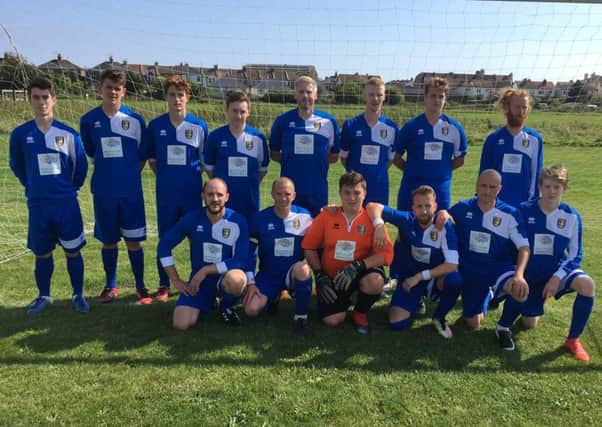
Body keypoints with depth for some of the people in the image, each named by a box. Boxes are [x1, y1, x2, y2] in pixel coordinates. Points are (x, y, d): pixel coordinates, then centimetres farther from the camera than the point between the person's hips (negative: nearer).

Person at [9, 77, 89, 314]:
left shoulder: (68, 134, -4)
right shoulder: (20, 134, -1)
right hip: (37, 205, 1)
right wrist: (33, 187, 14)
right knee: (42, 254, 11)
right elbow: (16, 165, 14)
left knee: (73, 251, 5)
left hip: (67, 203, -1)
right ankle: (43, 296, 28)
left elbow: (81, 166, 6)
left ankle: (78, 295, 18)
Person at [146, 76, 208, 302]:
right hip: (165, 192, 1)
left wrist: (194, 178, 3)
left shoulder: (199, 126, -1)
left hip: (192, 192, -1)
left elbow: (205, 159, 6)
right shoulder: (155, 126, 2)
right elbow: (151, 159, 11)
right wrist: (165, 177, 7)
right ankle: (164, 285, 21)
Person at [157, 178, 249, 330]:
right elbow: (164, 246, -1)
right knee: (181, 324, -15)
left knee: (236, 280, -38)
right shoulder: (192, 219, -8)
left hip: (226, 276, -2)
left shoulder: (238, 221, -15)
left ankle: (227, 306, 0)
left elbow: (241, 261, -19)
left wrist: (206, 270, -21)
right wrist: (176, 281, -4)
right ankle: (208, 301, 19)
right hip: (199, 279, 2)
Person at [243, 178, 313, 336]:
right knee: (251, 310, -19)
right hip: (268, 275, 1)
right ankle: (273, 297, 15)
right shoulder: (260, 218, -4)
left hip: (295, 274, -1)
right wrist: (250, 282, -4)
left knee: (302, 269, -36)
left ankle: (301, 317, -16)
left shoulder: (304, 216, -5)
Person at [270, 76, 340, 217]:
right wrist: (290, 160, -3)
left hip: (318, 189, 0)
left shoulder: (328, 121, 3)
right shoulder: (283, 120, 4)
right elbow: (274, 153, 12)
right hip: (289, 189, 0)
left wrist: (318, 161, -4)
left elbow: (334, 156, 10)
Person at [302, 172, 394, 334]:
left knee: (375, 282, -34)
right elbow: (309, 247, 1)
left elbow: (386, 254, -15)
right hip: (332, 277, 1)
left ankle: (360, 312, 0)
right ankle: (344, 300, 23)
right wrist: (320, 276, -8)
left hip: (361, 274, 0)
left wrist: (357, 266, -28)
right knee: (332, 320, -15)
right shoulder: (327, 216, -4)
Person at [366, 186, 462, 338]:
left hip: (436, 278, -1)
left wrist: (420, 276, -28)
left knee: (455, 280, -35)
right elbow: (373, 206, -14)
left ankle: (439, 317, -4)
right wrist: (379, 225, -35)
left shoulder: (446, 227, -19)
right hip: (410, 277, 1)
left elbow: (452, 265, -25)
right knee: (396, 324, -13)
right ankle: (416, 301, 22)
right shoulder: (406, 220, -15)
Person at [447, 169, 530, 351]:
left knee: (520, 289, -37)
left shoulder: (511, 214, -11)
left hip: (500, 268, -2)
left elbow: (524, 248, -17)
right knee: (473, 324, 6)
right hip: (470, 271, 2)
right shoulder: (462, 208, -5)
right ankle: (487, 295, 41)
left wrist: (519, 274, -35)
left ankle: (503, 327, -5)